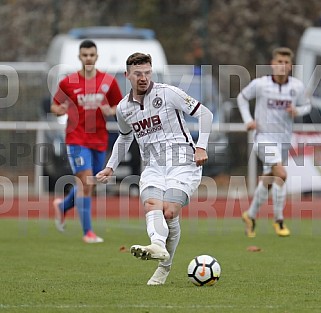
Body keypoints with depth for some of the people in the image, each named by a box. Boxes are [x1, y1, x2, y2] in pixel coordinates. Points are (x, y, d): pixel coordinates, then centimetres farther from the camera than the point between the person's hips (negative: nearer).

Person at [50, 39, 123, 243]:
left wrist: (111, 111, -11)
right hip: (77, 139, -4)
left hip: (99, 140, 4)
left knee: (88, 185, 13)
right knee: (85, 182, -15)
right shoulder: (68, 83, -2)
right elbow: (55, 106, 9)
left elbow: (119, 106, 11)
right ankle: (88, 232, -11)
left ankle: (62, 206, 43)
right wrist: (59, 109, -15)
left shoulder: (109, 81, 2)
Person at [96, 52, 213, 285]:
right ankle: (158, 246, -52)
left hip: (182, 163, -4)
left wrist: (201, 147, -9)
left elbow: (204, 113, 0)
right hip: (152, 167, 4)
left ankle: (165, 267, -10)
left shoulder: (167, 93, -3)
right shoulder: (123, 108, 12)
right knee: (151, 206, -26)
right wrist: (111, 167, 29)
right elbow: (125, 137, 34)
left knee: (169, 212, -20)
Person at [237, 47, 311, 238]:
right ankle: (279, 220, -11)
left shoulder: (297, 86, -4)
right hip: (264, 137, -4)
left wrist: (297, 111, -12)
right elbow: (242, 98, 8)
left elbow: (306, 106, 10)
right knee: (281, 174, -23)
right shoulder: (260, 84, -9)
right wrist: (248, 120, -4)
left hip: (284, 139, 4)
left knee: (268, 181, 15)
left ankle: (251, 215, 37)